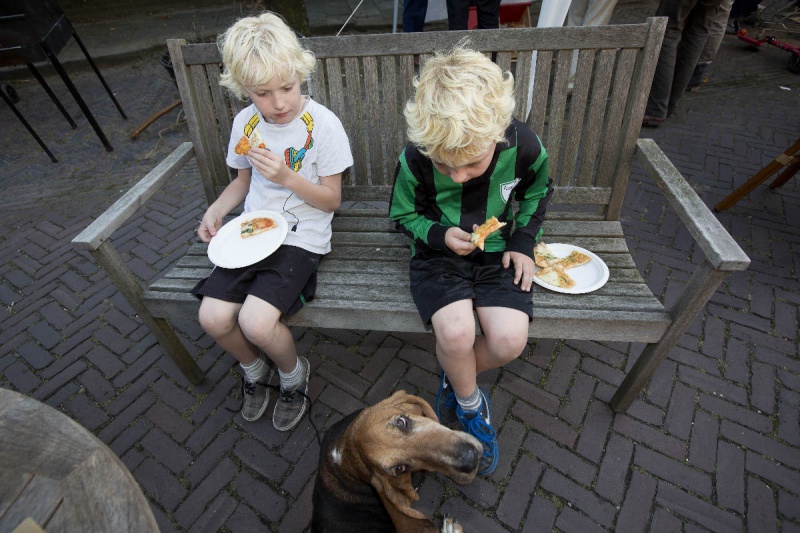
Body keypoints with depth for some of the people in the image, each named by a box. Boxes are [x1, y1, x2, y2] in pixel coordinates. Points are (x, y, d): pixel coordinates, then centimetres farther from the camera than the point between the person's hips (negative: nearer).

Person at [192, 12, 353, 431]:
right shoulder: (245, 122, 5)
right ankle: (254, 368, 24)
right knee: (213, 318, -10)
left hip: (301, 236, -5)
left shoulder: (322, 124, -10)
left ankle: (293, 374, 13)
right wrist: (215, 210, 2)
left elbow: (331, 199, -7)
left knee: (256, 322, -22)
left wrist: (286, 176, -22)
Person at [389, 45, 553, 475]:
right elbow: (402, 215, -1)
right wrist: (439, 234, -20)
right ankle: (470, 402, 7)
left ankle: (455, 380, 13)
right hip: (440, 253, -1)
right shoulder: (416, 159, -19)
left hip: (495, 251, 2)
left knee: (510, 341, -21)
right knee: (456, 331, -29)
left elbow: (537, 191, 8)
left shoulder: (522, 145, -15)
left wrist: (524, 241, -4)